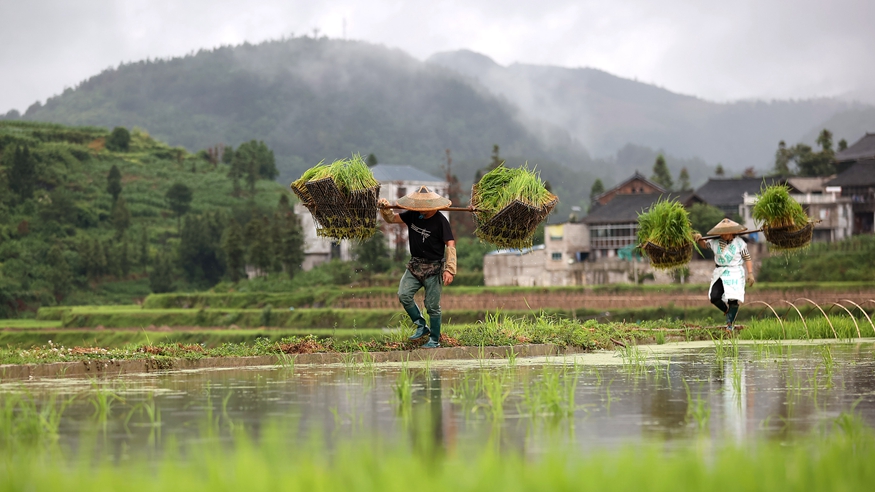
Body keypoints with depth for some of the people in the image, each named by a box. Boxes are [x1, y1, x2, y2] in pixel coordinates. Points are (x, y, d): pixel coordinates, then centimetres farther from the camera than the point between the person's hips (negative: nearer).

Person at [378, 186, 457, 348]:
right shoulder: (413, 215, 2)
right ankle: (421, 326, 10)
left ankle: (435, 340, 14)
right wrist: (385, 209, -10)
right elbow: (392, 218, 13)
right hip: (415, 265, 6)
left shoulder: (440, 221, -15)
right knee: (403, 295, -9)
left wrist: (449, 269, -22)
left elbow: (450, 245, -15)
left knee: (432, 305, 0)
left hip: (433, 268, -6)